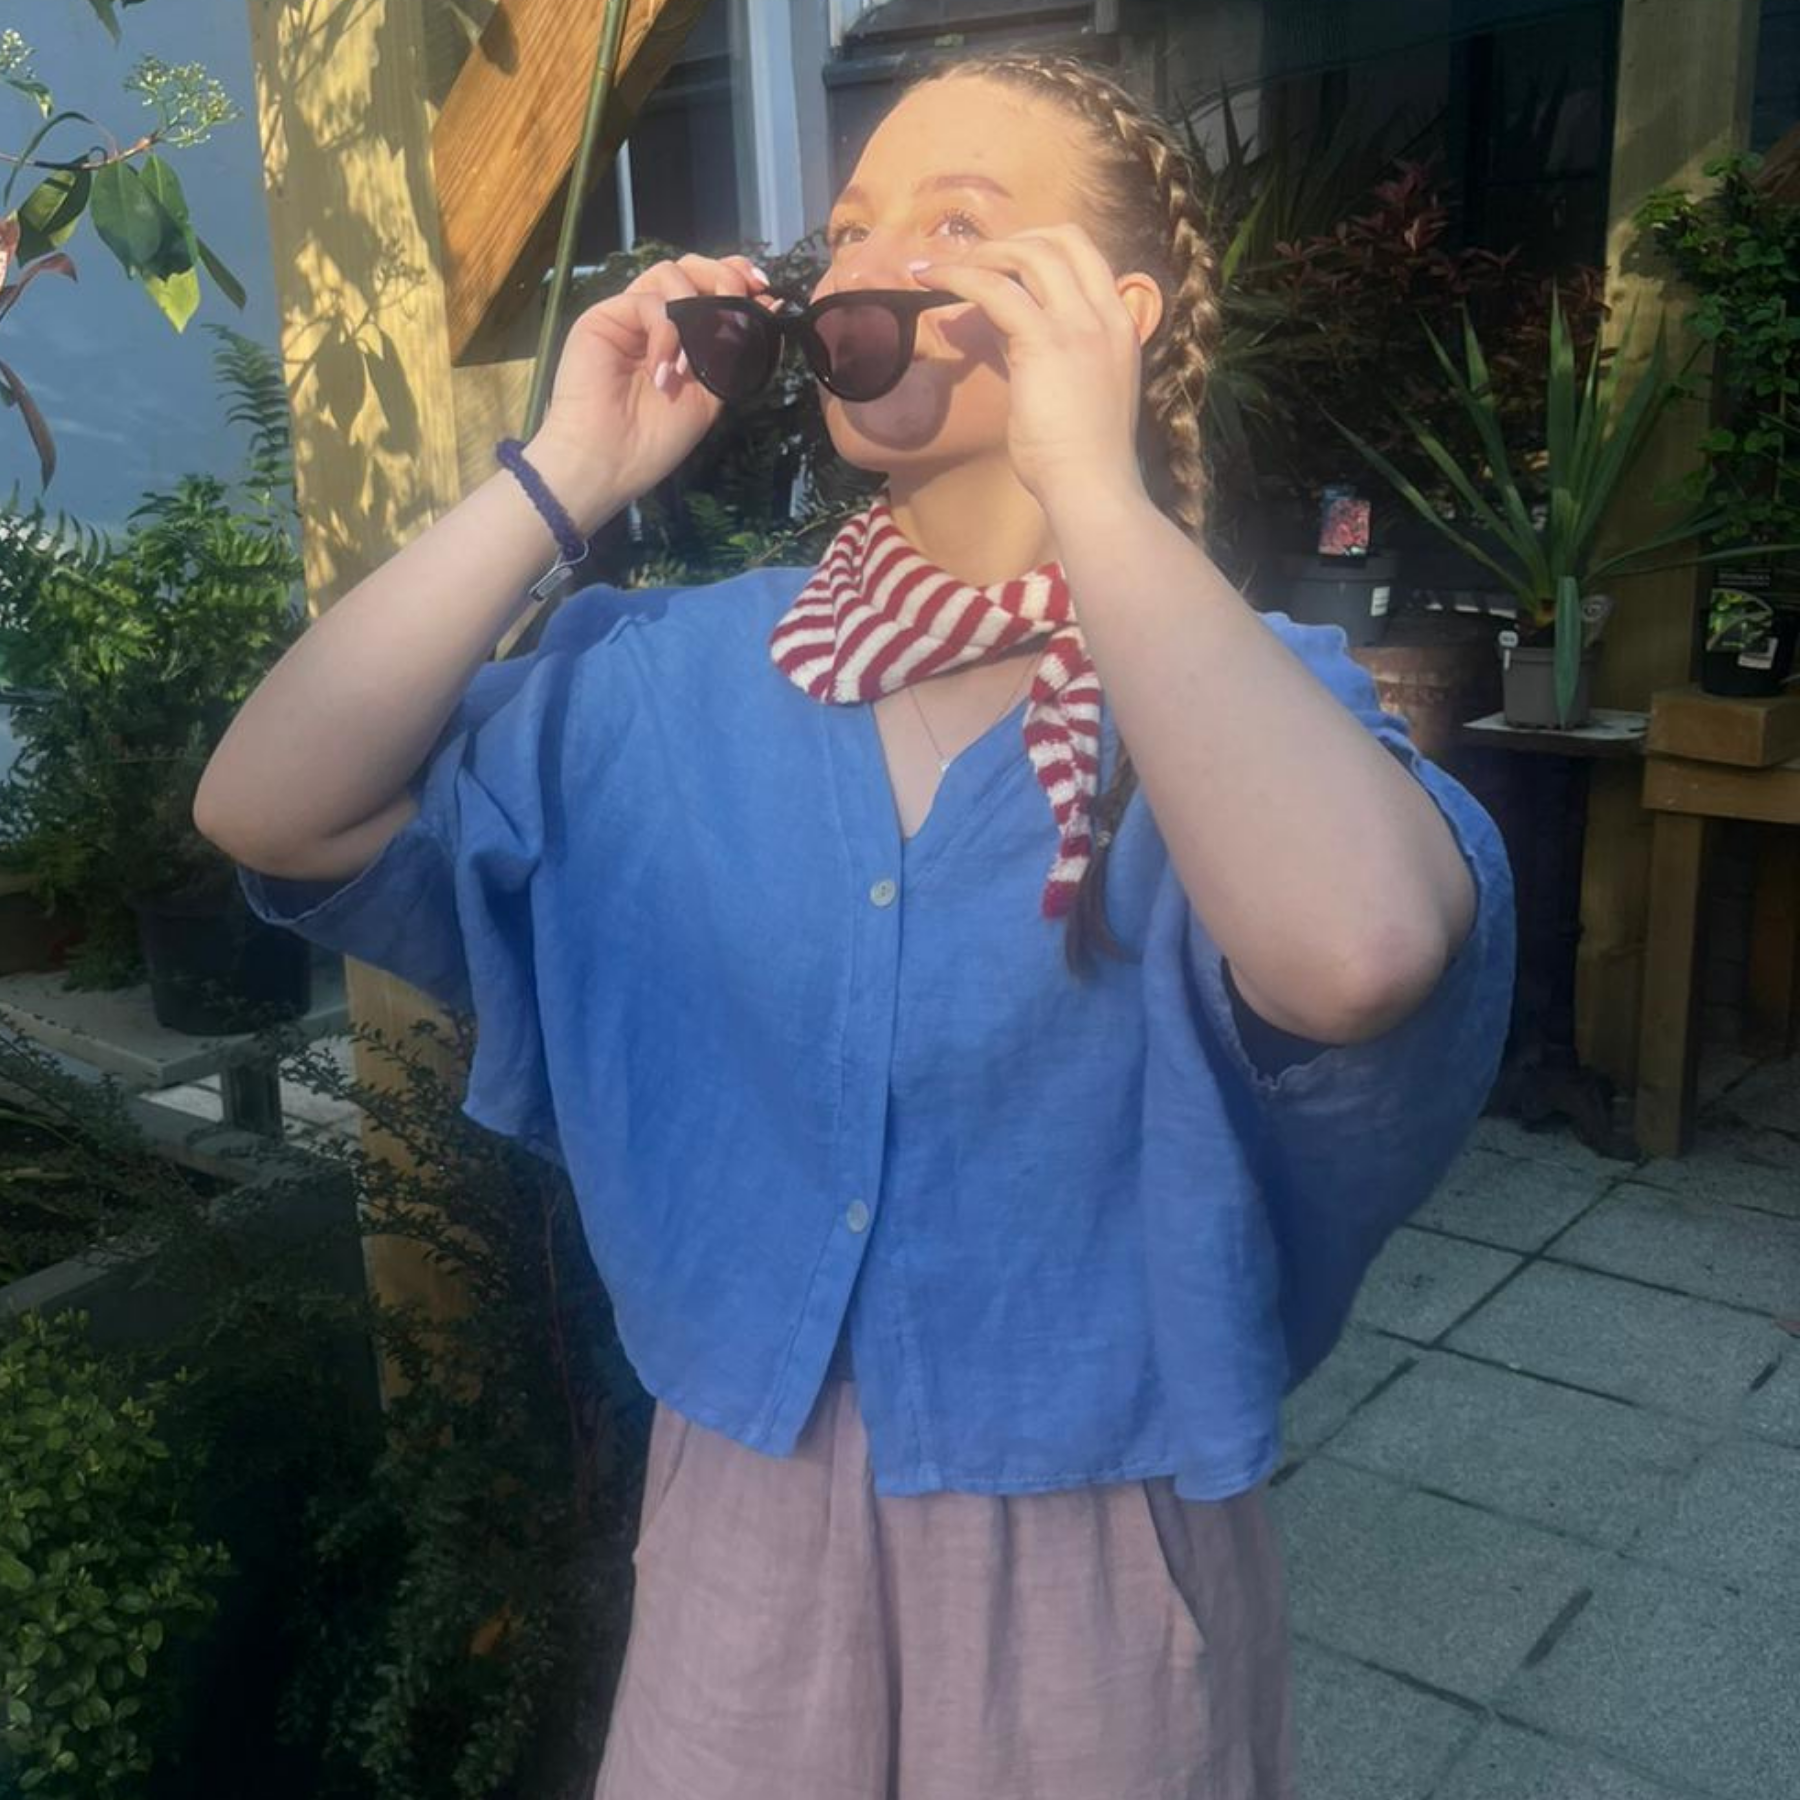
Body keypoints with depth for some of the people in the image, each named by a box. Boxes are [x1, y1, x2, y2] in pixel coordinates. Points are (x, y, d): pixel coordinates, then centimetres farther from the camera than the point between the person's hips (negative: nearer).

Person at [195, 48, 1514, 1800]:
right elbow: (268, 808, -13)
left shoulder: (1247, 694, -13)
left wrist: (1088, 474, -31)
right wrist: (568, 472, -15)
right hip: (735, 1523, 2)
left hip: (1094, 1567, -1)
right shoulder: (666, 680, -5)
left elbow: (1356, 953, -36)